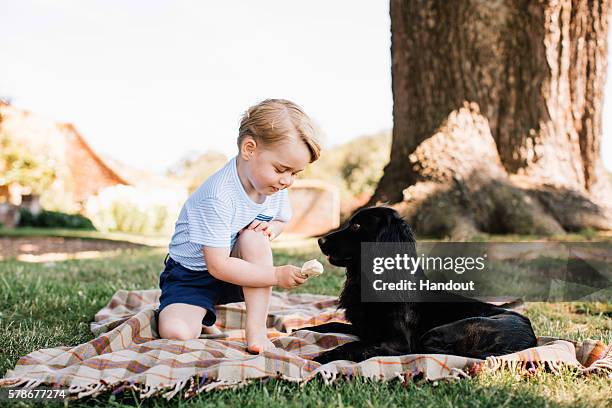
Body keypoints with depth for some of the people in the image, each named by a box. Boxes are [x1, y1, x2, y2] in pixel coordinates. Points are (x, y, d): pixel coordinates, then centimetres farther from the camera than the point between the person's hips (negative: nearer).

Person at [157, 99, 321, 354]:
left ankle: (256, 328, -21)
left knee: (255, 235, -28)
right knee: (176, 333, -28)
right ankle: (202, 317, 9)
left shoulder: (276, 186, -9)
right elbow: (218, 266, -30)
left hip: (237, 271, 5)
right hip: (191, 275, -5)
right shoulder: (218, 197, -32)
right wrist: (276, 275, -32)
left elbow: (281, 220, 12)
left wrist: (271, 228, -14)